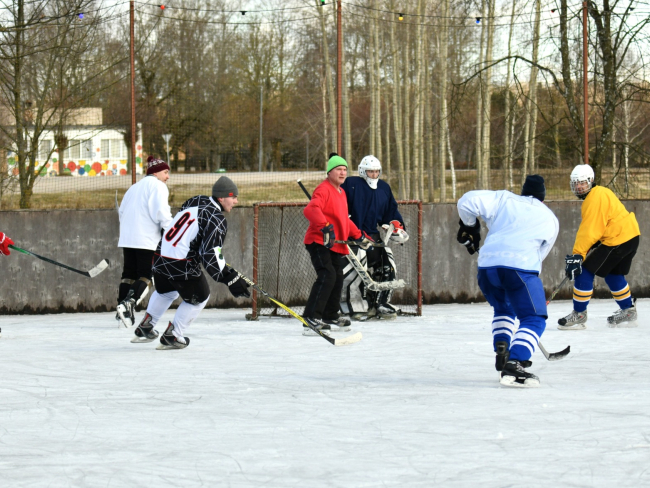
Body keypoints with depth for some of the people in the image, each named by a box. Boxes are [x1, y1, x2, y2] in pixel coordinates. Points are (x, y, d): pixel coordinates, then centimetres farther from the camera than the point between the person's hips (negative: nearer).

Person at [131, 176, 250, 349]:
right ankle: (172, 336, 17)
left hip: (160, 256, 8)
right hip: (182, 266, -8)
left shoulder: (196, 201, 10)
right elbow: (209, 254, -22)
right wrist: (231, 279, -21)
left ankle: (145, 328, 38)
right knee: (199, 297, 16)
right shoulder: (217, 219, -14)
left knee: (166, 291, 34)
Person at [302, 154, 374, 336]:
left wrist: (358, 237, 29)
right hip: (318, 242, -10)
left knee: (337, 279, 16)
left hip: (335, 245, 10)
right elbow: (310, 210, -30)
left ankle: (330, 316, 33)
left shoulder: (341, 193, 20)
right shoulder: (324, 189, -12)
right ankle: (310, 319, -29)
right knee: (327, 276, -24)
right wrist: (326, 227, -40)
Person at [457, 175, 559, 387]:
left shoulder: (503, 199, 20)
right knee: (534, 319, 1)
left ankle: (501, 347, 10)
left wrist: (469, 227, 24)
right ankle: (514, 365, -20)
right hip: (521, 267, -3)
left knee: (503, 309, 30)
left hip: (487, 267, 3)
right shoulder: (550, 219, 22)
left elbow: (468, 201, 8)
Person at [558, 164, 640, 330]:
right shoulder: (600, 193, 16)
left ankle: (579, 315, -2)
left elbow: (589, 230, -21)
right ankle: (628, 312, 34)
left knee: (585, 272, -7)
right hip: (631, 236, 11)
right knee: (613, 275, 26)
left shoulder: (595, 198, -16)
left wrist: (578, 254, -21)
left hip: (617, 240, -11)